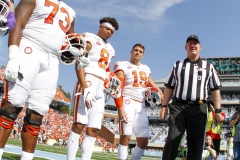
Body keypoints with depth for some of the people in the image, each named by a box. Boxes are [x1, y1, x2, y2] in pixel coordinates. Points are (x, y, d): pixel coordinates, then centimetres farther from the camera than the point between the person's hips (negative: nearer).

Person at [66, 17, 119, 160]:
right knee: (79, 125, -15)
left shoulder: (110, 49, 26)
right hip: (87, 83, -8)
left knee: (94, 130, 2)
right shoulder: (90, 39, 3)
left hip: (100, 89, 8)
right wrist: (85, 88, -20)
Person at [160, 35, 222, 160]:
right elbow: (169, 88, 13)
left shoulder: (209, 67, 15)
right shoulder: (177, 65, 16)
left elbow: (215, 90, 8)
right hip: (178, 107, 0)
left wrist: (217, 111, -2)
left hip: (198, 109, 0)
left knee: (196, 144, 3)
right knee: (172, 140, -8)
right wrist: (164, 106, 2)